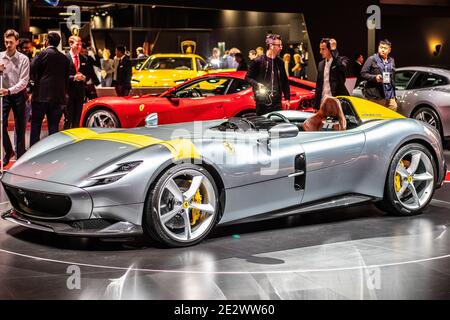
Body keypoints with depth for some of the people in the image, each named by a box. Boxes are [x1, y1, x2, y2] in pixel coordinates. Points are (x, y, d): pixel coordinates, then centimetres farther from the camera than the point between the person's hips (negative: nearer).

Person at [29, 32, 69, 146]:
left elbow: (32, 70, -9)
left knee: (36, 124, 3)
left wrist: (36, 81, 10)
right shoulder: (64, 58, 9)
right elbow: (66, 78, 11)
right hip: (58, 97, 4)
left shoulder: (43, 53, -6)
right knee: (54, 126, 7)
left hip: (41, 95, -4)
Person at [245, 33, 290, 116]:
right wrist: (257, 84, -18)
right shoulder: (258, 61, -5)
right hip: (263, 101, -5)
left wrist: (287, 98, 14)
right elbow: (248, 77, 0)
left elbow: (285, 81, 18)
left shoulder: (280, 62, 12)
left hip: (277, 101, 5)